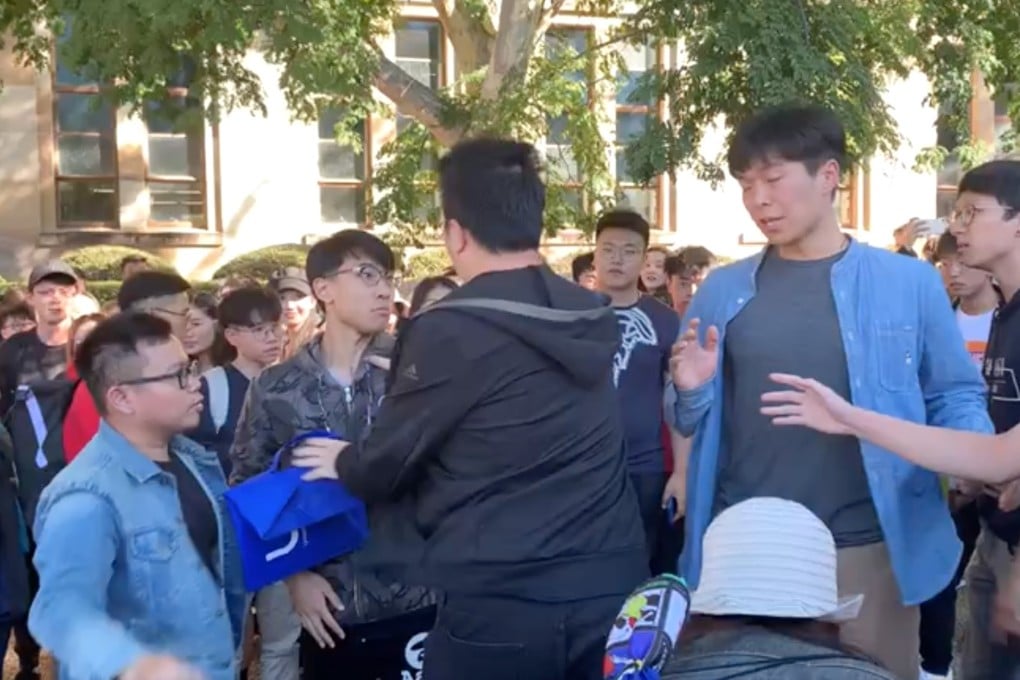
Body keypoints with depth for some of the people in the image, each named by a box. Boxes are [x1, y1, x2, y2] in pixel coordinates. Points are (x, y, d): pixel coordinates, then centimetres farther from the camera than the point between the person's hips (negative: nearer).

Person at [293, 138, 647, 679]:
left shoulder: (452, 331, -14)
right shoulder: (595, 317, 6)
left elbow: (387, 463, -4)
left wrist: (344, 463, 20)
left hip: (501, 601, -6)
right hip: (613, 584, 6)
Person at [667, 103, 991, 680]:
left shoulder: (909, 282, -3)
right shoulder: (722, 291, 5)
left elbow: (956, 397, 3)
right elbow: (693, 422, 11)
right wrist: (692, 391, -11)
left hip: (867, 550, -2)